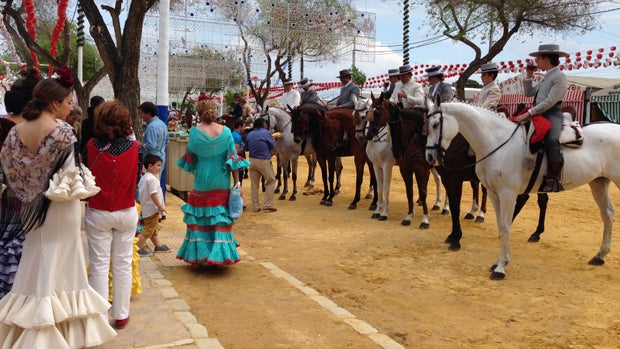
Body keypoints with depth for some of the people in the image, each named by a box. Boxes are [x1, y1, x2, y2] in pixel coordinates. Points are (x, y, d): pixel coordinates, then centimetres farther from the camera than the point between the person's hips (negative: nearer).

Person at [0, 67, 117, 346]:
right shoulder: (62, 131, -19)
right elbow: (68, 176, -19)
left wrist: (28, 193, 15)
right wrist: (82, 187, 0)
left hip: (30, 208, 5)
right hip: (61, 210, -5)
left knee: (36, 266, 16)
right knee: (60, 266, 8)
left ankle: (33, 330, 26)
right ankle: (62, 330, 18)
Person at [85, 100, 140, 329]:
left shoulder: (92, 145, -12)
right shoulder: (133, 147, -10)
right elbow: (137, 178, 1)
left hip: (97, 213, -1)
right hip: (126, 213, 1)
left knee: (99, 265, 9)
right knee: (123, 264, 12)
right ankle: (121, 315, 21)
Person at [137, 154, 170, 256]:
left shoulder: (143, 178, 11)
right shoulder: (152, 179, -20)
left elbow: (140, 192, 18)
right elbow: (153, 194, -24)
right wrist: (160, 206, -20)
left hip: (146, 208, 11)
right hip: (152, 209, -11)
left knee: (154, 229, 20)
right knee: (148, 230, -4)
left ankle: (158, 246, 32)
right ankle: (137, 248, -2)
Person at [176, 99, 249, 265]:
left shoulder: (195, 132, -10)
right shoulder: (225, 131, -7)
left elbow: (189, 157, 1)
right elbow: (232, 158, -5)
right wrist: (237, 182, -1)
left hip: (202, 181, -1)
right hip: (221, 182, 1)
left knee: (199, 217, 12)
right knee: (221, 217, 10)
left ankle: (198, 253, 18)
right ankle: (221, 254, 11)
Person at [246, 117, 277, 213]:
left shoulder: (249, 135, 6)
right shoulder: (266, 133, -7)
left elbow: (247, 147, 12)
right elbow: (273, 146, -1)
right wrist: (273, 139, 18)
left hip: (252, 161, 5)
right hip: (264, 161, -5)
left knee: (254, 184, 10)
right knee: (271, 181, 8)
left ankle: (255, 207, 13)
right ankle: (267, 204, 3)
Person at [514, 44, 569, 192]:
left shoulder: (559, 77, -7)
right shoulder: (545, 78, 21)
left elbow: (550, 102, -17)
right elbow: (528, 93, 27)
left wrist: (528, 113, -21)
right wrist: (529, 76, 16)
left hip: (552, 115, -10)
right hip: (539, 114, 10)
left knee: (552, 139, -36)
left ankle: (553, 178, -32)